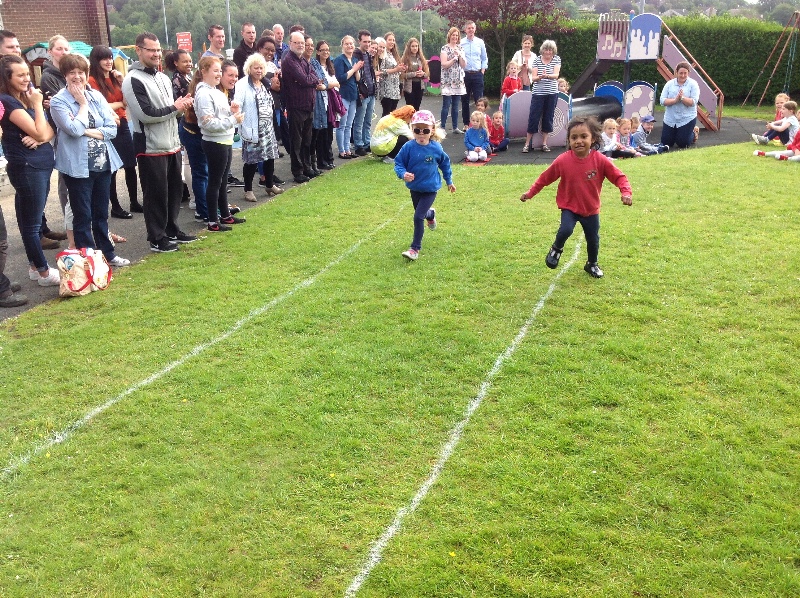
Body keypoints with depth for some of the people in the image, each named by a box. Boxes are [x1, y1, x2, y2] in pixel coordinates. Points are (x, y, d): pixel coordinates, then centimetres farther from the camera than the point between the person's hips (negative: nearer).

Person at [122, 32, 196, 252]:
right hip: (151, 149, -8)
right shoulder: (133, 80, -13)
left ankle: (172, 230, 30)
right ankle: (157, 239, 10)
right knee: (156, 193, -1)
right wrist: (174, 107, -12)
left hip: (172, 144, 8)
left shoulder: (163, 78, 14)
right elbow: (145, 114, -21)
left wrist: (182, 105, 0)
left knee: (175, 189, 15)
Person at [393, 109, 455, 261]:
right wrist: (403, 174, -30)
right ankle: (430, 214, 67)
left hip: (430, 189, -3)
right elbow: (398, 163, -7)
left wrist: (449, 181, 16)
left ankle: (415, 248, -2)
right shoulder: (408, 147, -15)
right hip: (414, 187, 3)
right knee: (421, 212, 26)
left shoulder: (436, 148, -13)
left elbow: (445, 163, 5)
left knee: (418, 217, -14)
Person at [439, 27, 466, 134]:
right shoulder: (445, 48, -2)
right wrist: (454, 58, -14)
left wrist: (459, 55, -8)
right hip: (447, 81, -5)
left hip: (458, 81, 5)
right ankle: (442, 127, -3)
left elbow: (463, 65, 6)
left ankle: (455, 127, 13)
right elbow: (444, 64, -11)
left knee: (455, 106, 8)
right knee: (446, 106, -8)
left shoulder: (460, 48, 13)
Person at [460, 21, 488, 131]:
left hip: (477, 74, 1)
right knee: (465, 100, 5)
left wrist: (482, 71, 4)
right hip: (465, 74, -1)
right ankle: (466, 124, 13)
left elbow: (484, 59, 12)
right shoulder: (460, 43, 1)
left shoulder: (480, 42, 7)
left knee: (479, 100, -4)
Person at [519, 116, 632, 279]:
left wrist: (626, 193, -30)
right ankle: (556, 249, 9)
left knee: (593, 239, 13)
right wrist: (530, 193, 0)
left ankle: (592, 264, 42)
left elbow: (619, 177, -13)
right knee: (565, 230, -26)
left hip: (591, 210, 2)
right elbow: (545, 178, -4)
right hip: (569, 207, -1)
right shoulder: (563, 161, -17)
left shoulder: (600, 160, -18)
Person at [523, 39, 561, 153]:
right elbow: (533, 78, -5)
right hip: (538, 93, -1)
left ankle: (544, 143, 16)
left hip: (552, 93, 1)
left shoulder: (557, 59, 1)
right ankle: (527, 143, 5)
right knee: (533, 117, -2)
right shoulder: (537, 60, 0)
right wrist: (540, 77, -28)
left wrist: (547, 76, -35)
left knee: (548, 117, 7)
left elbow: (556, 75, -14)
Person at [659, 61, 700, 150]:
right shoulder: (669, 84, 3)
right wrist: (675, 100, -22)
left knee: (682, 144, -2)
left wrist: (682, 98, -28)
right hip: (670, 119, 3)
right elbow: (663, 101, -6)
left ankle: (693, 133, 31)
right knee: (665, 143, 6)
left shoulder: (693, 84, -4)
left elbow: (693, 102, -13)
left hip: (687, 119, -3)